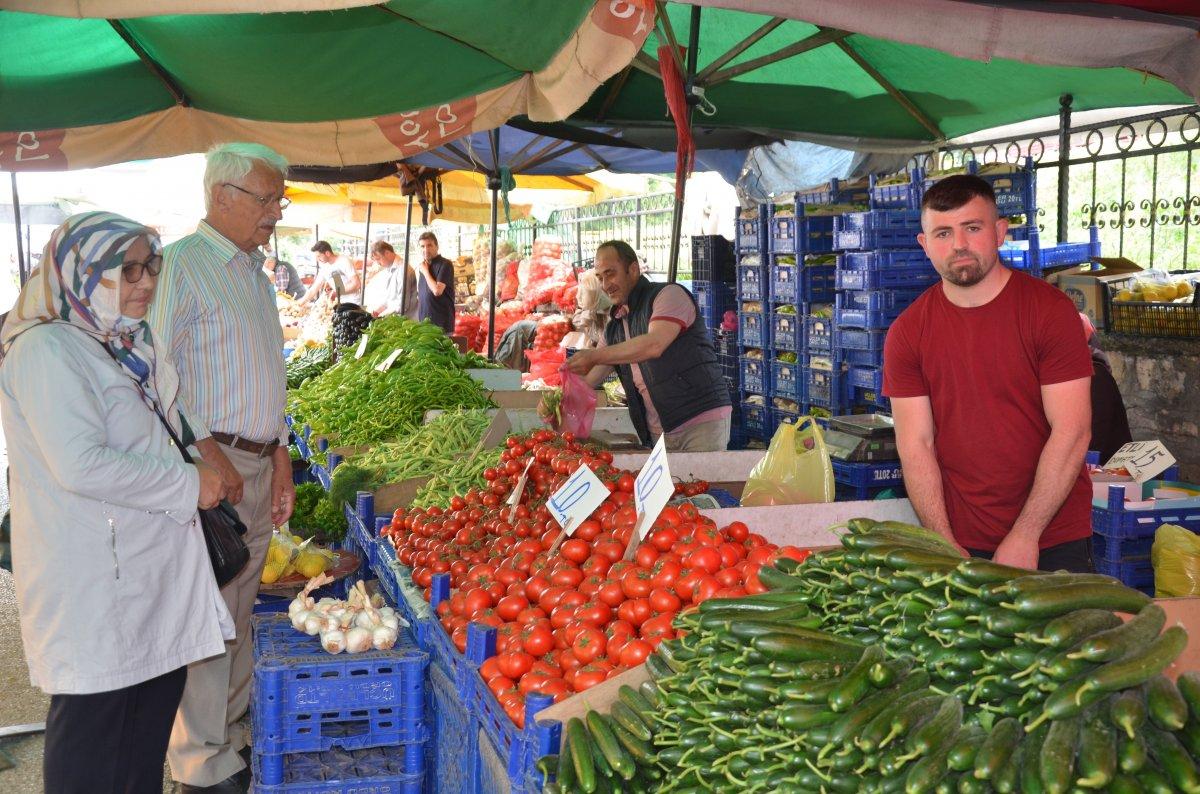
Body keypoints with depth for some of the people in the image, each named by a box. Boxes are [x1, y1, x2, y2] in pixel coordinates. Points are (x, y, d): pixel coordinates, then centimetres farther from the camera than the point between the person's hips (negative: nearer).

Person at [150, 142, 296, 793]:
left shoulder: (254, 271, 17)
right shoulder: (183, 263, -10)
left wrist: (279, 457, 18)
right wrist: (208, 454, -18)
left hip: (259, 463, 8)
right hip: (209, 464, -8)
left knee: (239, 613, 15)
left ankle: (230, 736, 27)